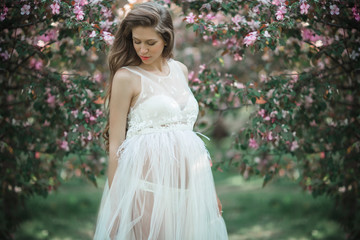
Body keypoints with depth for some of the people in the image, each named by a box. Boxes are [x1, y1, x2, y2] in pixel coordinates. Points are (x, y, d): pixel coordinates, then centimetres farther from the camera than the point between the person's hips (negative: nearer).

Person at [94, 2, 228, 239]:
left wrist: (209, 187, 16)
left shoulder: (180, 70, 12)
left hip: (187, 177, 5)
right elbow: (115, 143, -5)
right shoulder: (126, 77, -4)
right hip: (149, 177, -5)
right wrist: (114, 200, -8)